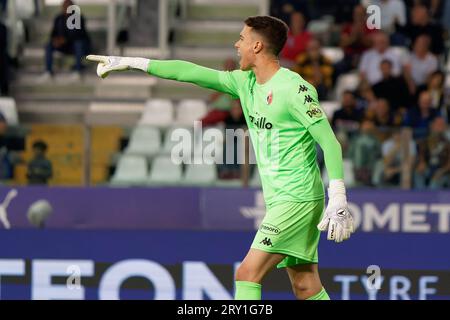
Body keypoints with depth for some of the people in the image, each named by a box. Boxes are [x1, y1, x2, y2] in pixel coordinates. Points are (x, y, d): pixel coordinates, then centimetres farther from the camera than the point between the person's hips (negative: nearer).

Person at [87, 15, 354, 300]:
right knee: (306, 289, 6)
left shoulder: (295, 89, -14)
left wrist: (338, 199, -22)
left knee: (248, 273, -13)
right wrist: (131, 63, 16)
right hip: (278, 201, 8)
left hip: (297, 199, -8)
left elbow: (330, 142, -16)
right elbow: (190, 72, 15)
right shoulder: (245, 83, 10)